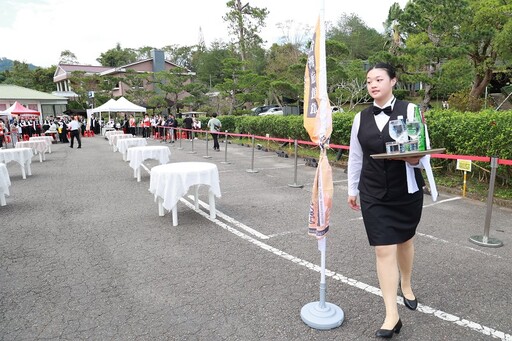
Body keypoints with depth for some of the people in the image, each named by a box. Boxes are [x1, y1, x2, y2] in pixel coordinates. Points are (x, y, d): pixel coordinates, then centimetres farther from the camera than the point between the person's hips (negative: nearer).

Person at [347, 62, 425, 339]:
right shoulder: (361, 117, 2)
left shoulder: (409, 110, -6)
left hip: (407, 190, -1)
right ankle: (392, 315, 9)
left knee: (405, 241, 20)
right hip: (373, 193, 1)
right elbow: (355, 156, 8)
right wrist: (352, 189, 11)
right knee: (383, 250, -1)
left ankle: (406, 285, 49)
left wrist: (415, 159, -29)